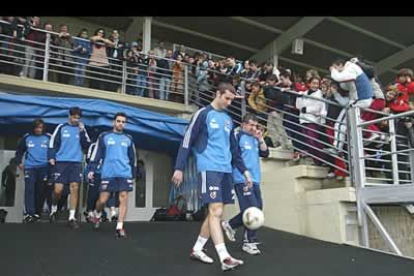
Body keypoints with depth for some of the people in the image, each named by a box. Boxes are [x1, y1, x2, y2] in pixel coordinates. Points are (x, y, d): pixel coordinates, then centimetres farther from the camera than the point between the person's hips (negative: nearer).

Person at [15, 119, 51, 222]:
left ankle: (37, 213, 15)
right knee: (29, 190, -8)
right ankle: (28, 213, -10)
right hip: (29, 167, 1)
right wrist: (19, 162, 11)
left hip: (43, 168, 0)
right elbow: (19, 151, 18)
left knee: (41, 191, 3)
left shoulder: (48, 138, 3)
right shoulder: (26, 137, 8)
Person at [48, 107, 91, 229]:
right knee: (58, 189, -4)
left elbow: (87, 145, 2)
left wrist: (82, 132, -8)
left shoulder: (81, 129, 9)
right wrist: (51, 157, -5)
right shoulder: (61, 127, 5)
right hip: (61, 162, -1)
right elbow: (53, 143, 5)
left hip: (76, 163, 2)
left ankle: (72, 217, 0)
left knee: (74, 188, -5)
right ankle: (53, 210, 25)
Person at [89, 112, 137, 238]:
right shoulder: (104, 137, 7)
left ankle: (119, 227, 1)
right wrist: (92, 169, -4)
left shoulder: (128, 139, 13)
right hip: (108, 174, -1)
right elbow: (96, 154, 5)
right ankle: (97, 215, 34)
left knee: (123, 199, -6)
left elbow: (133, 158, 18)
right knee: (103, 200, 1)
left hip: (125, 173, 2)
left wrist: (133, 174, 17)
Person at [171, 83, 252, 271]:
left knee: (215, 212, 9)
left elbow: (234, 149, 22)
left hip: (226, 170, 8)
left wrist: (244, 170, 17)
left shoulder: (228, 120, 18)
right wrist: (179, 167, -10)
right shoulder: (203, 114, -2)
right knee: (216, 211, -13)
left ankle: (197, 249, 23)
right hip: (209, 169, -7)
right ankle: (224, 258, -13)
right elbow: (187, 141, -5)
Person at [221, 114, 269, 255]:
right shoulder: (237, 137, -5)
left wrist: (260, 139, -1)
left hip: (255, 180, 8)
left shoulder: (255, 139, 17)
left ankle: (230, 224, 26)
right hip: (242, 180, -8)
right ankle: (250, 242, 4)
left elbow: (265, 154, 10)